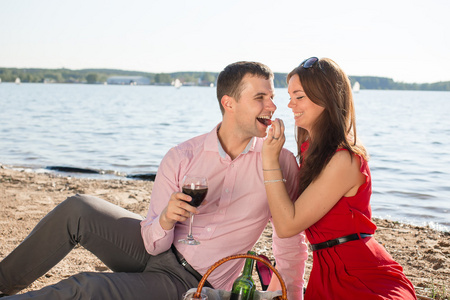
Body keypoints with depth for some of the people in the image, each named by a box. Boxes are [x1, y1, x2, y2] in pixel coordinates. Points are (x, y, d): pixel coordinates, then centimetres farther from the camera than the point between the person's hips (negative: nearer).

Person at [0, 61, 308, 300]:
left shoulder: (280, 162, -13)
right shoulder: (181, 158, -8)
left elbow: (291, 241, -1)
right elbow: (155, 244, -8)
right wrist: (165, 220, -30)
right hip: (157, 250, 3)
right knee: (78, 209, -17)